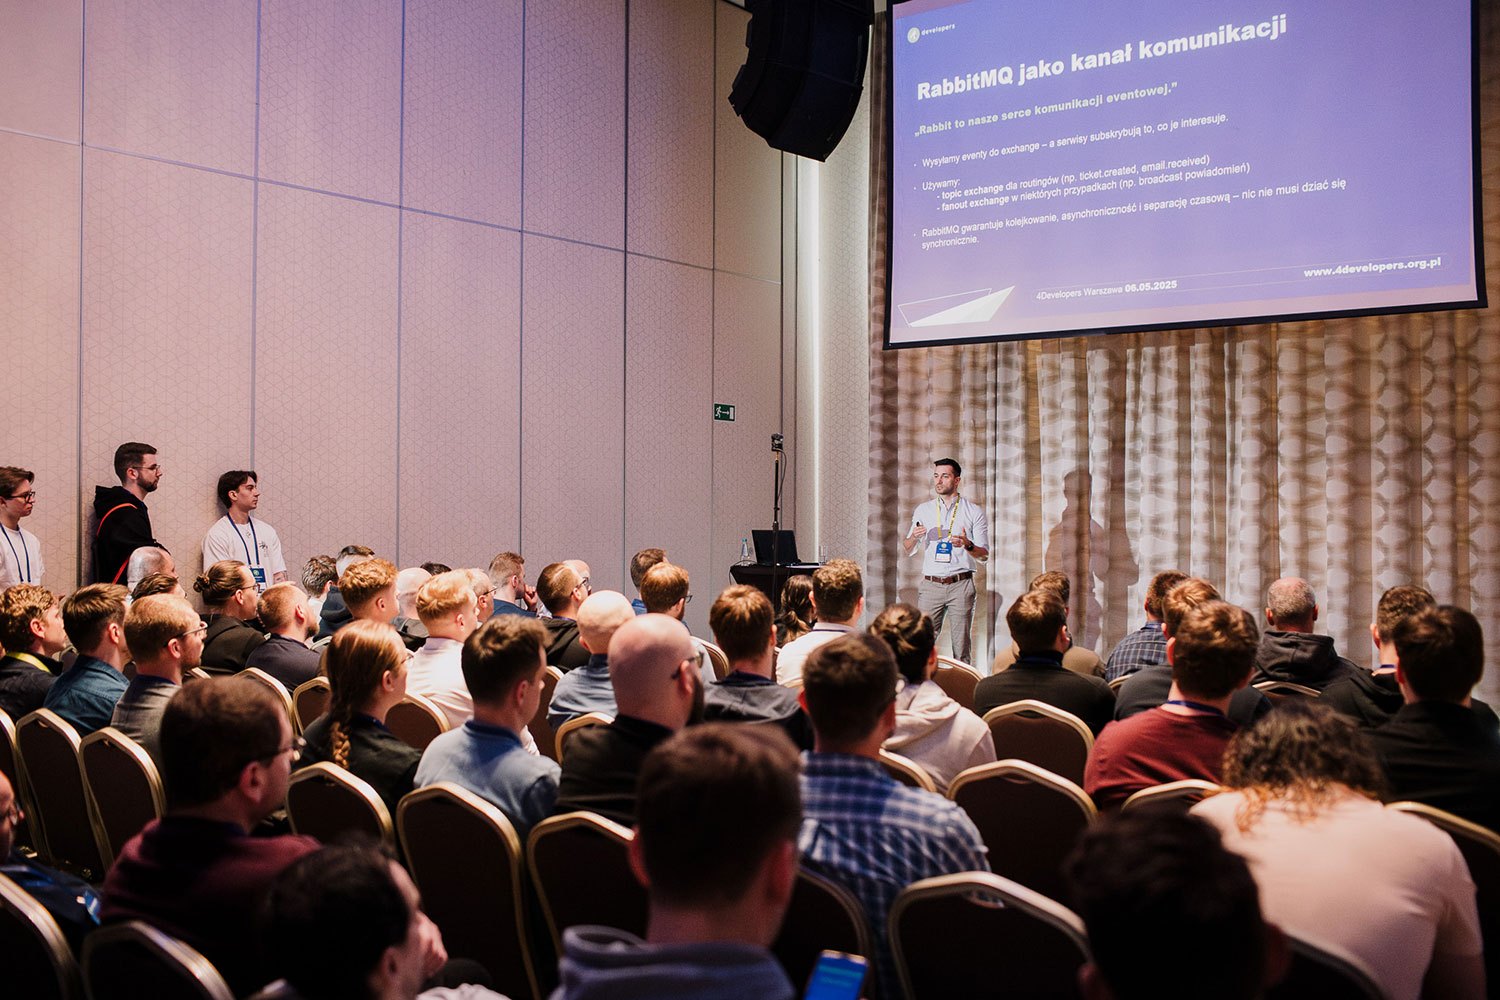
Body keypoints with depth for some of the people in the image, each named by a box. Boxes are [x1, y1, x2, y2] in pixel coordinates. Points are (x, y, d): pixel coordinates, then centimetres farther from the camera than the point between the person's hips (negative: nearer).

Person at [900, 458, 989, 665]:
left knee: (961, 644, -3)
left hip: (961, 584, -1)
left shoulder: (974, 511, 7)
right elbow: (907, 550, 15)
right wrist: (914, 537, -8)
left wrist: (968, 545, -16)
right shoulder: (923, 510, 14)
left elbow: (984, 556, 5)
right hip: (930, 584, 2)